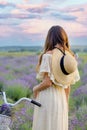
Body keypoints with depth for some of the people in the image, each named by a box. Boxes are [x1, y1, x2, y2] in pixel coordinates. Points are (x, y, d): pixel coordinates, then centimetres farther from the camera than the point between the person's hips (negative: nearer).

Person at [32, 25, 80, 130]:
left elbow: (47, 82, -17)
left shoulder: (48, 55, -12)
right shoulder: (70, 57, 5)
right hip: (62, 97, 6)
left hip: (47, 98, -6)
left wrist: (35, 89, 1)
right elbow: (68, 85, 8)